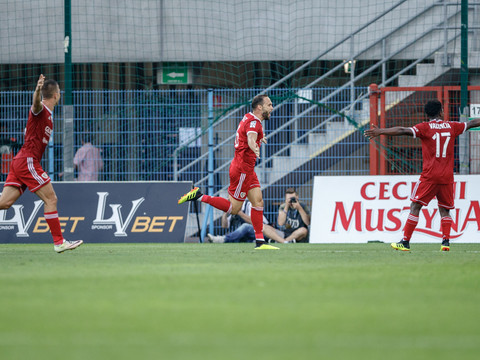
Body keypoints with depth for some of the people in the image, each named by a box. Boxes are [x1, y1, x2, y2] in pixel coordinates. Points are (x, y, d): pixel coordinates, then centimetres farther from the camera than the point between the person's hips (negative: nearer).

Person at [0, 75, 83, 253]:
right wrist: (38, 91, -55)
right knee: (51, 199, -7)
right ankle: (59, 242, -4)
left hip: (20, 162, 10)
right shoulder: (40, 109, -10)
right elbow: (36, 103, -35)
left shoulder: (48, 114, 19)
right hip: (28, 161, -10)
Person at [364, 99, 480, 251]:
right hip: (447, 176, 3)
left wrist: (380, 132, -14)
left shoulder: (425, 127, -1)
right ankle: (446, 241, -2)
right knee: (444, 210, 13)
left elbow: (403, 131, -13)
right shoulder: (451, 126, 10)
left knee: (415, 206, 0)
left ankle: (405, 242, -4)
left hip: (430, 176, -3)